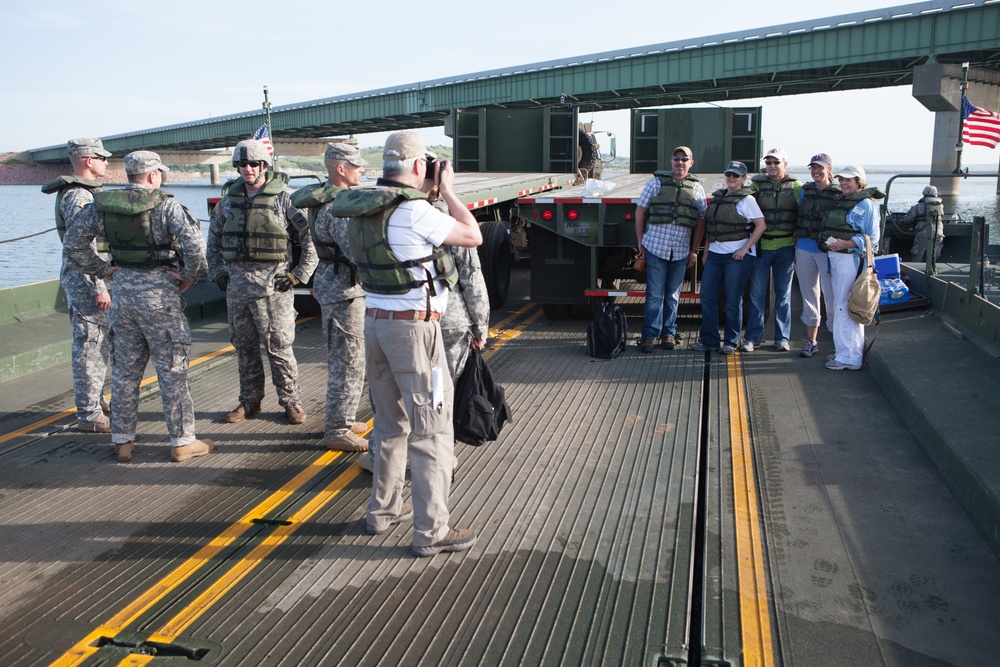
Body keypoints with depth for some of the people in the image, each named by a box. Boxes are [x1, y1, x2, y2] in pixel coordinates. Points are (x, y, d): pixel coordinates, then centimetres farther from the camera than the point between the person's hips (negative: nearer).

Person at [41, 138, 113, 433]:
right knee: (90, 346, -5)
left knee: (101, 341, 19)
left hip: (93, 277, 11)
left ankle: (95, 399, 32)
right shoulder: (78, 196, -16)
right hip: (86, 279, -11)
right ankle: (89, 415, 1)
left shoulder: (87, 192, 16)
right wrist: (99, 288, -24)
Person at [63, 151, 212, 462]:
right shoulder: (166, 206, -12)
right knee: (172, 369, 2)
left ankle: (122, 441, 22)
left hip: (123, 291, 5)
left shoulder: (101, 205, 5)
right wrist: (189, 277, -10)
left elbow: (73, 241, 9)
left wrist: (101, 270, 13)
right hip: (159, 293, -5)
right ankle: (182, 442, 8)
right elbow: (195, 246, -24)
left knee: (125, 369, 14)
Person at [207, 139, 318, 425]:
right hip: (236, 281, 6)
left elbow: (312, 238, -7)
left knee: (279, 346, -1)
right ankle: (249, 401, 24)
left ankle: (290, 401, 11)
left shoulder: (284, 198, -6)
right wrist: (217, 272, 13)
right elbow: (213, 238, 22)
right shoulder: (229, 198, 11)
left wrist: (298, 274, -10)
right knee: (244, 347, 12)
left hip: (272, 282, -5)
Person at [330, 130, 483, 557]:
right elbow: (473, 237, -7)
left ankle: (383, 511, 32)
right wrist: (447, 190, 1)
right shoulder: (414, 211, -17)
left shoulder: (365, 208, 7)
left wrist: (427, 193, 18)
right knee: (432, 430, 1)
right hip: (414, 326, -8)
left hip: (375, 321, 8)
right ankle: (431, 532, 7)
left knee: (390, 424, 20)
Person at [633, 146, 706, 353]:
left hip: (681, 250, 2)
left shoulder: (696, 188, 9)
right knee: (654, 294, -3)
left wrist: (694, 250, 6)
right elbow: (640, 212, 6)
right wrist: (641, 242, 3)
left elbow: (700, 221, 10)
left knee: (673, 295, 9)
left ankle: (668, 333, 19)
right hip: (656, 247, -2)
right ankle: (649, 335, 2)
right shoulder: (656, 182, 3)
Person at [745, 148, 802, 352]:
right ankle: (753, 337, 10)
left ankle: (782, 337, 17)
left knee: (784, 293, 8)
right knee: (757, 293, 2)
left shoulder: (796, 187, 3)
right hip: (761, 245, 0)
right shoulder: (757, 185, 3)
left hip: (785, 246, 0)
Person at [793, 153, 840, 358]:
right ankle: (811, 341, 22)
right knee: (809, 297, 12)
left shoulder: (839, 193, -3)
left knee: (832, 297, -5)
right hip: (804, 249, 5)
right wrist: (796, 247, 12)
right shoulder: (806, 190, 11)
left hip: (827, 251, -5)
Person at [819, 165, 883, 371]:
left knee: (845, 307, -7)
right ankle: (843, 351, 26)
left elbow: (872, 239, -14)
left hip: (850, 259, -9)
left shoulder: (866, 204, -10)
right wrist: (828, 244, 7)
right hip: (835, 257, 9)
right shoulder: (840, 200, 16)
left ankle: (849, 357, -1)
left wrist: (846, 244, -22)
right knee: (841, 306, 15)